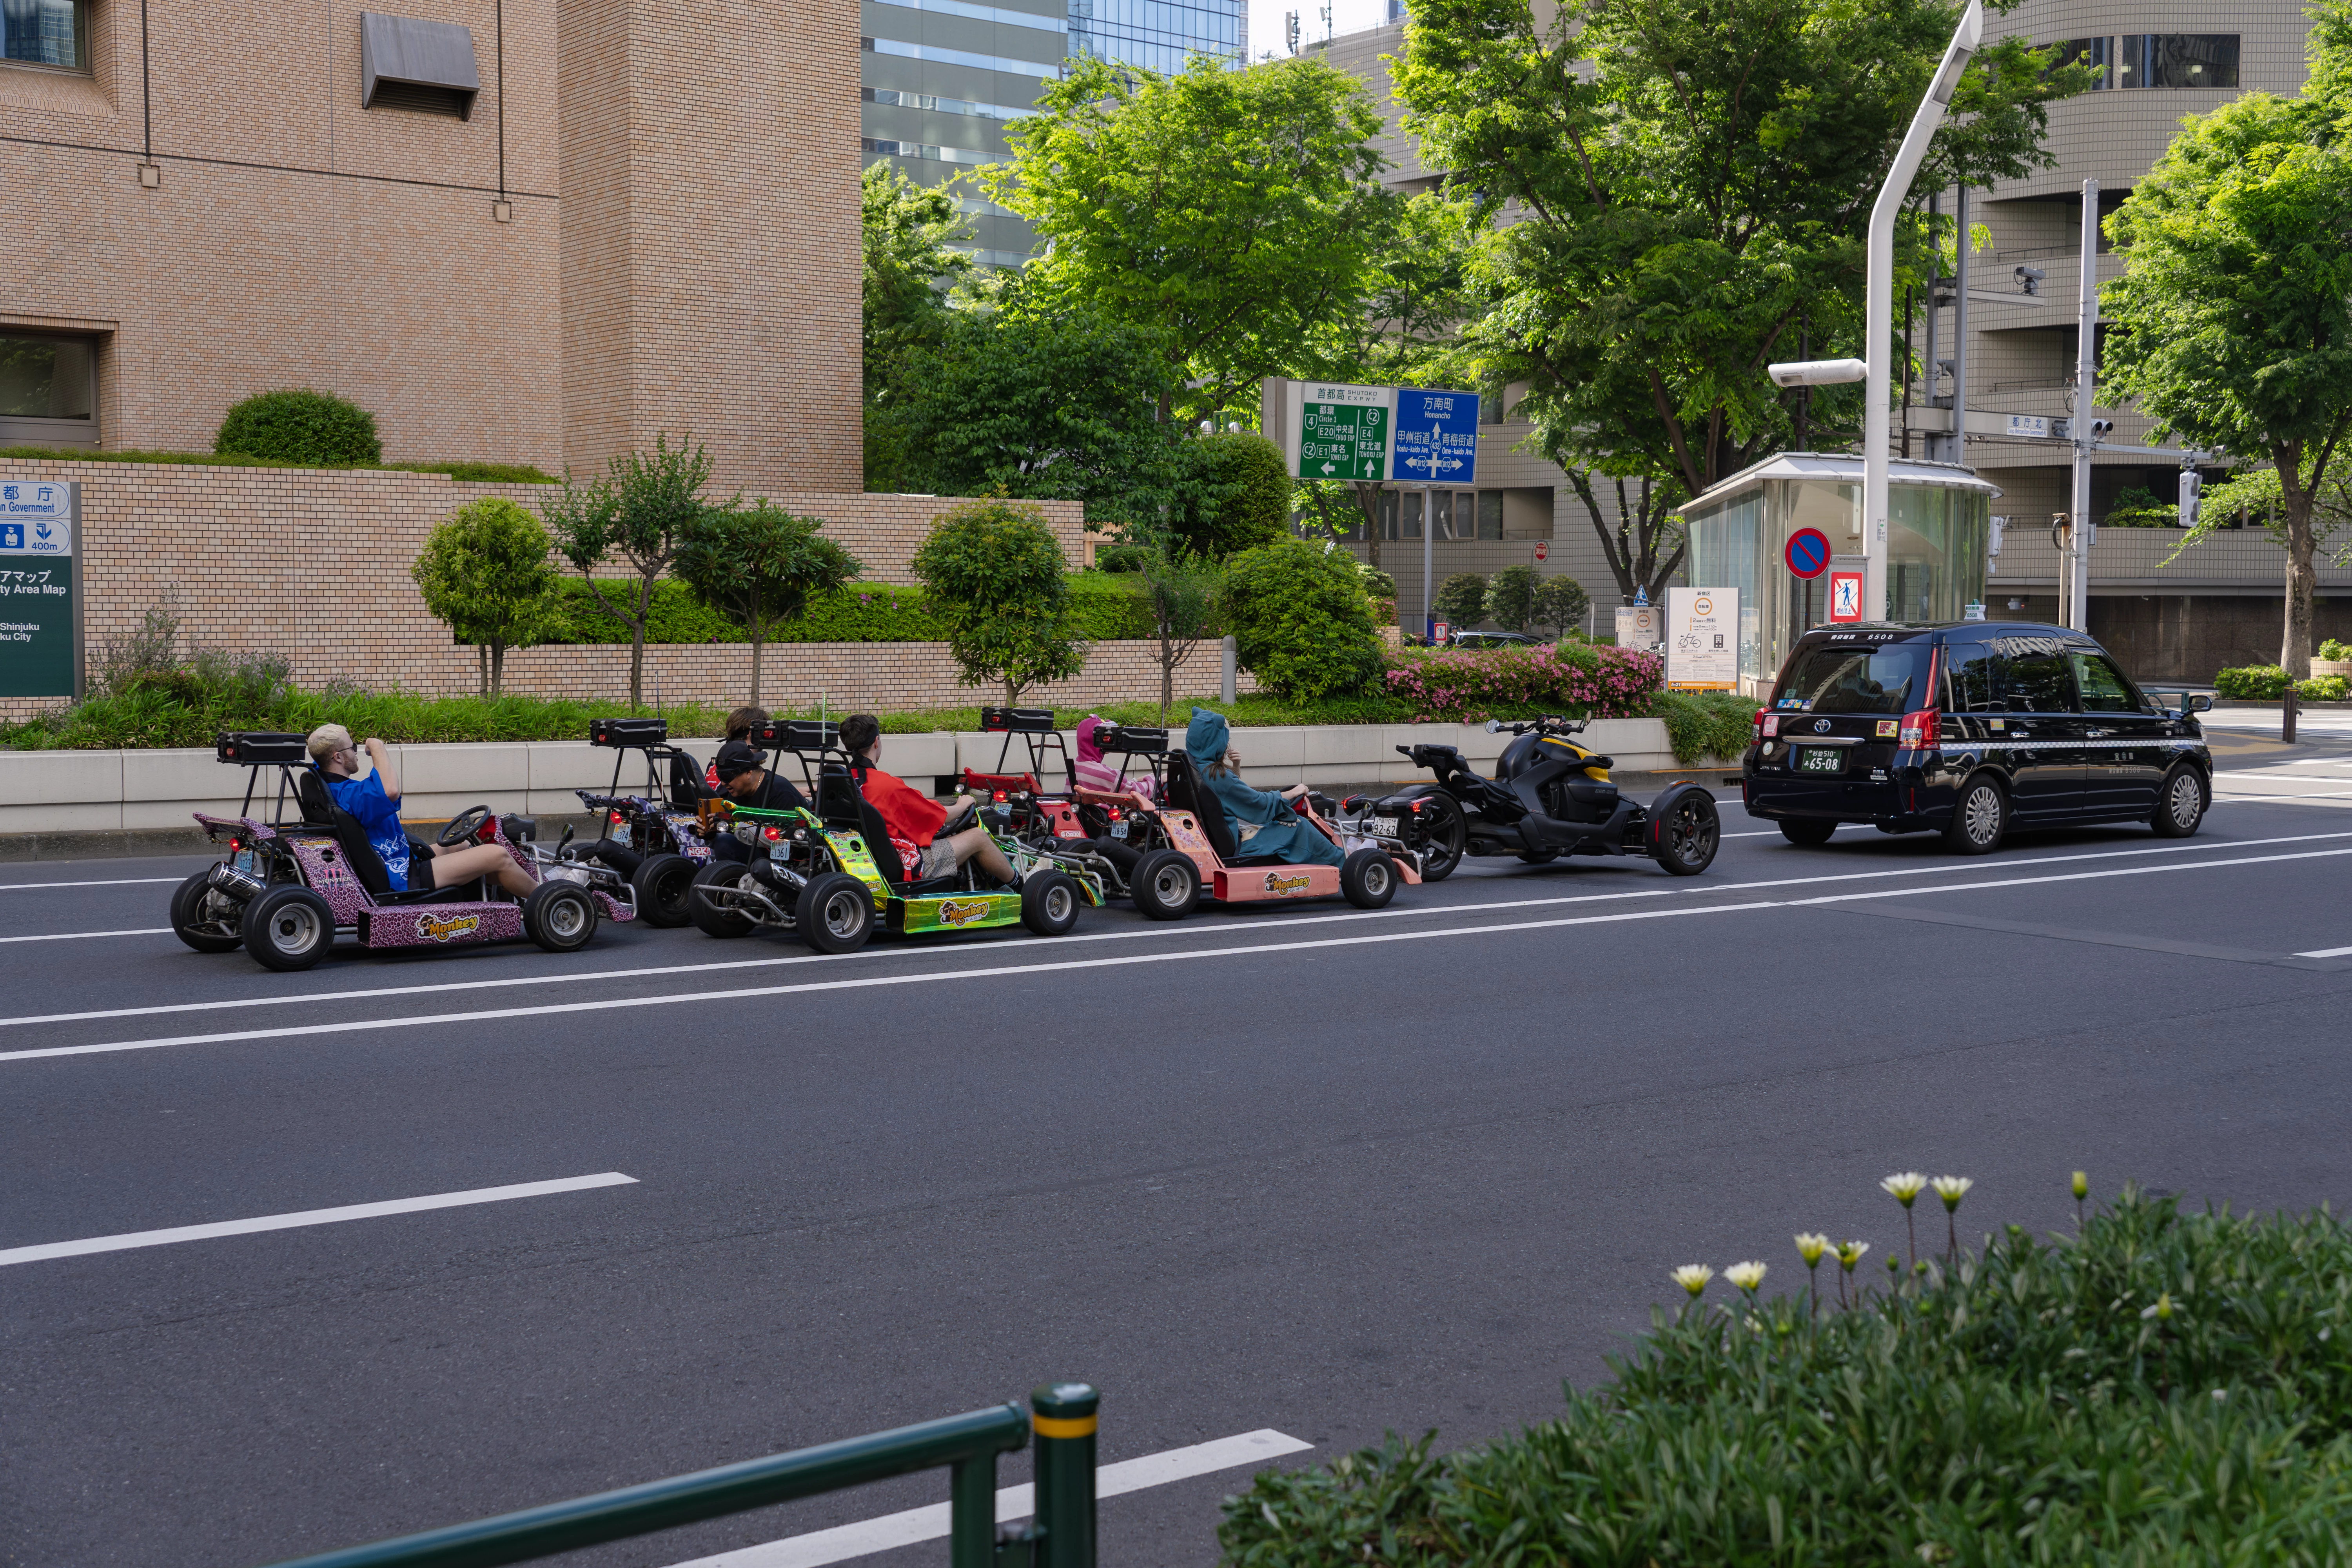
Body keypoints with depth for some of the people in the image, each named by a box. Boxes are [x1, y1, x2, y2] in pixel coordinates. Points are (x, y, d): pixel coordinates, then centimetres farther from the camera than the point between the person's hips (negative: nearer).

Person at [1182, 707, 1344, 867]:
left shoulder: (1193, 766, 3)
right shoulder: (1217, 775, -26)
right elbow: (1260, 803, -18)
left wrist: (1234, 768, 2)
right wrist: (1293, 793, -4)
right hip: (1236, 842, -10)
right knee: (1298, 827, 0)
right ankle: (1340, 862, 19)